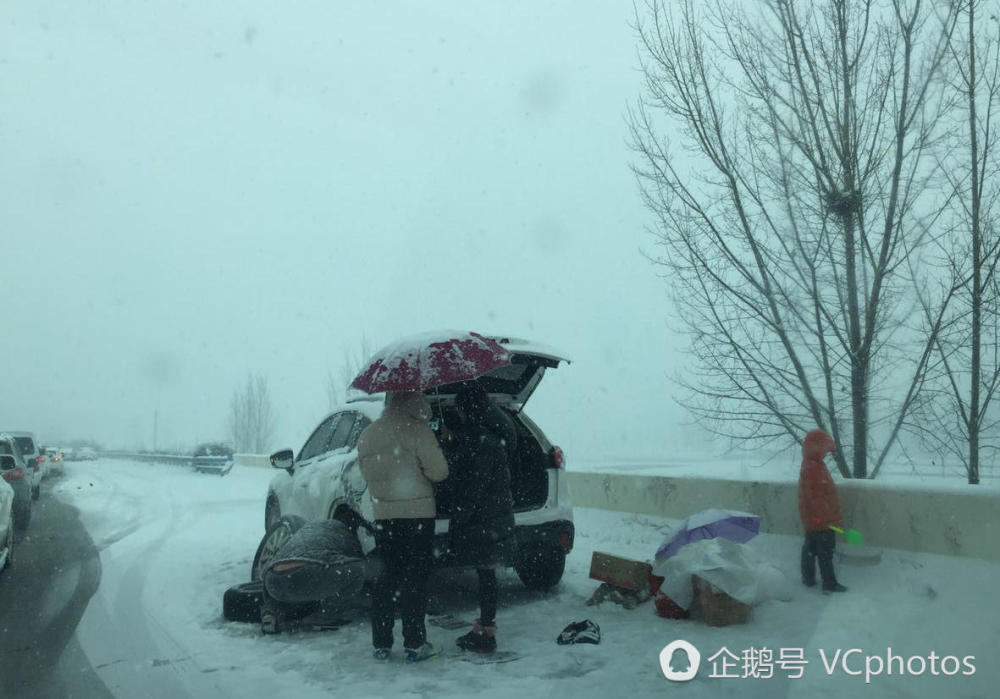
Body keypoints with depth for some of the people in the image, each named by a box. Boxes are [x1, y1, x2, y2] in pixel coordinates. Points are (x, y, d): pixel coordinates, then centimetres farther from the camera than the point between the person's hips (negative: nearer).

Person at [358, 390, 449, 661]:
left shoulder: (367, 436, 9)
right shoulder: (417, 430, -11)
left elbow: (367, 473, 14)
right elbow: (438, 470, -13)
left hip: (383, 515, 5)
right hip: (416, 514, -5)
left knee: (387, 576, 14)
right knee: (415, 578, 2)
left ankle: (381, 643, 17)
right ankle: (414, 643, 5)